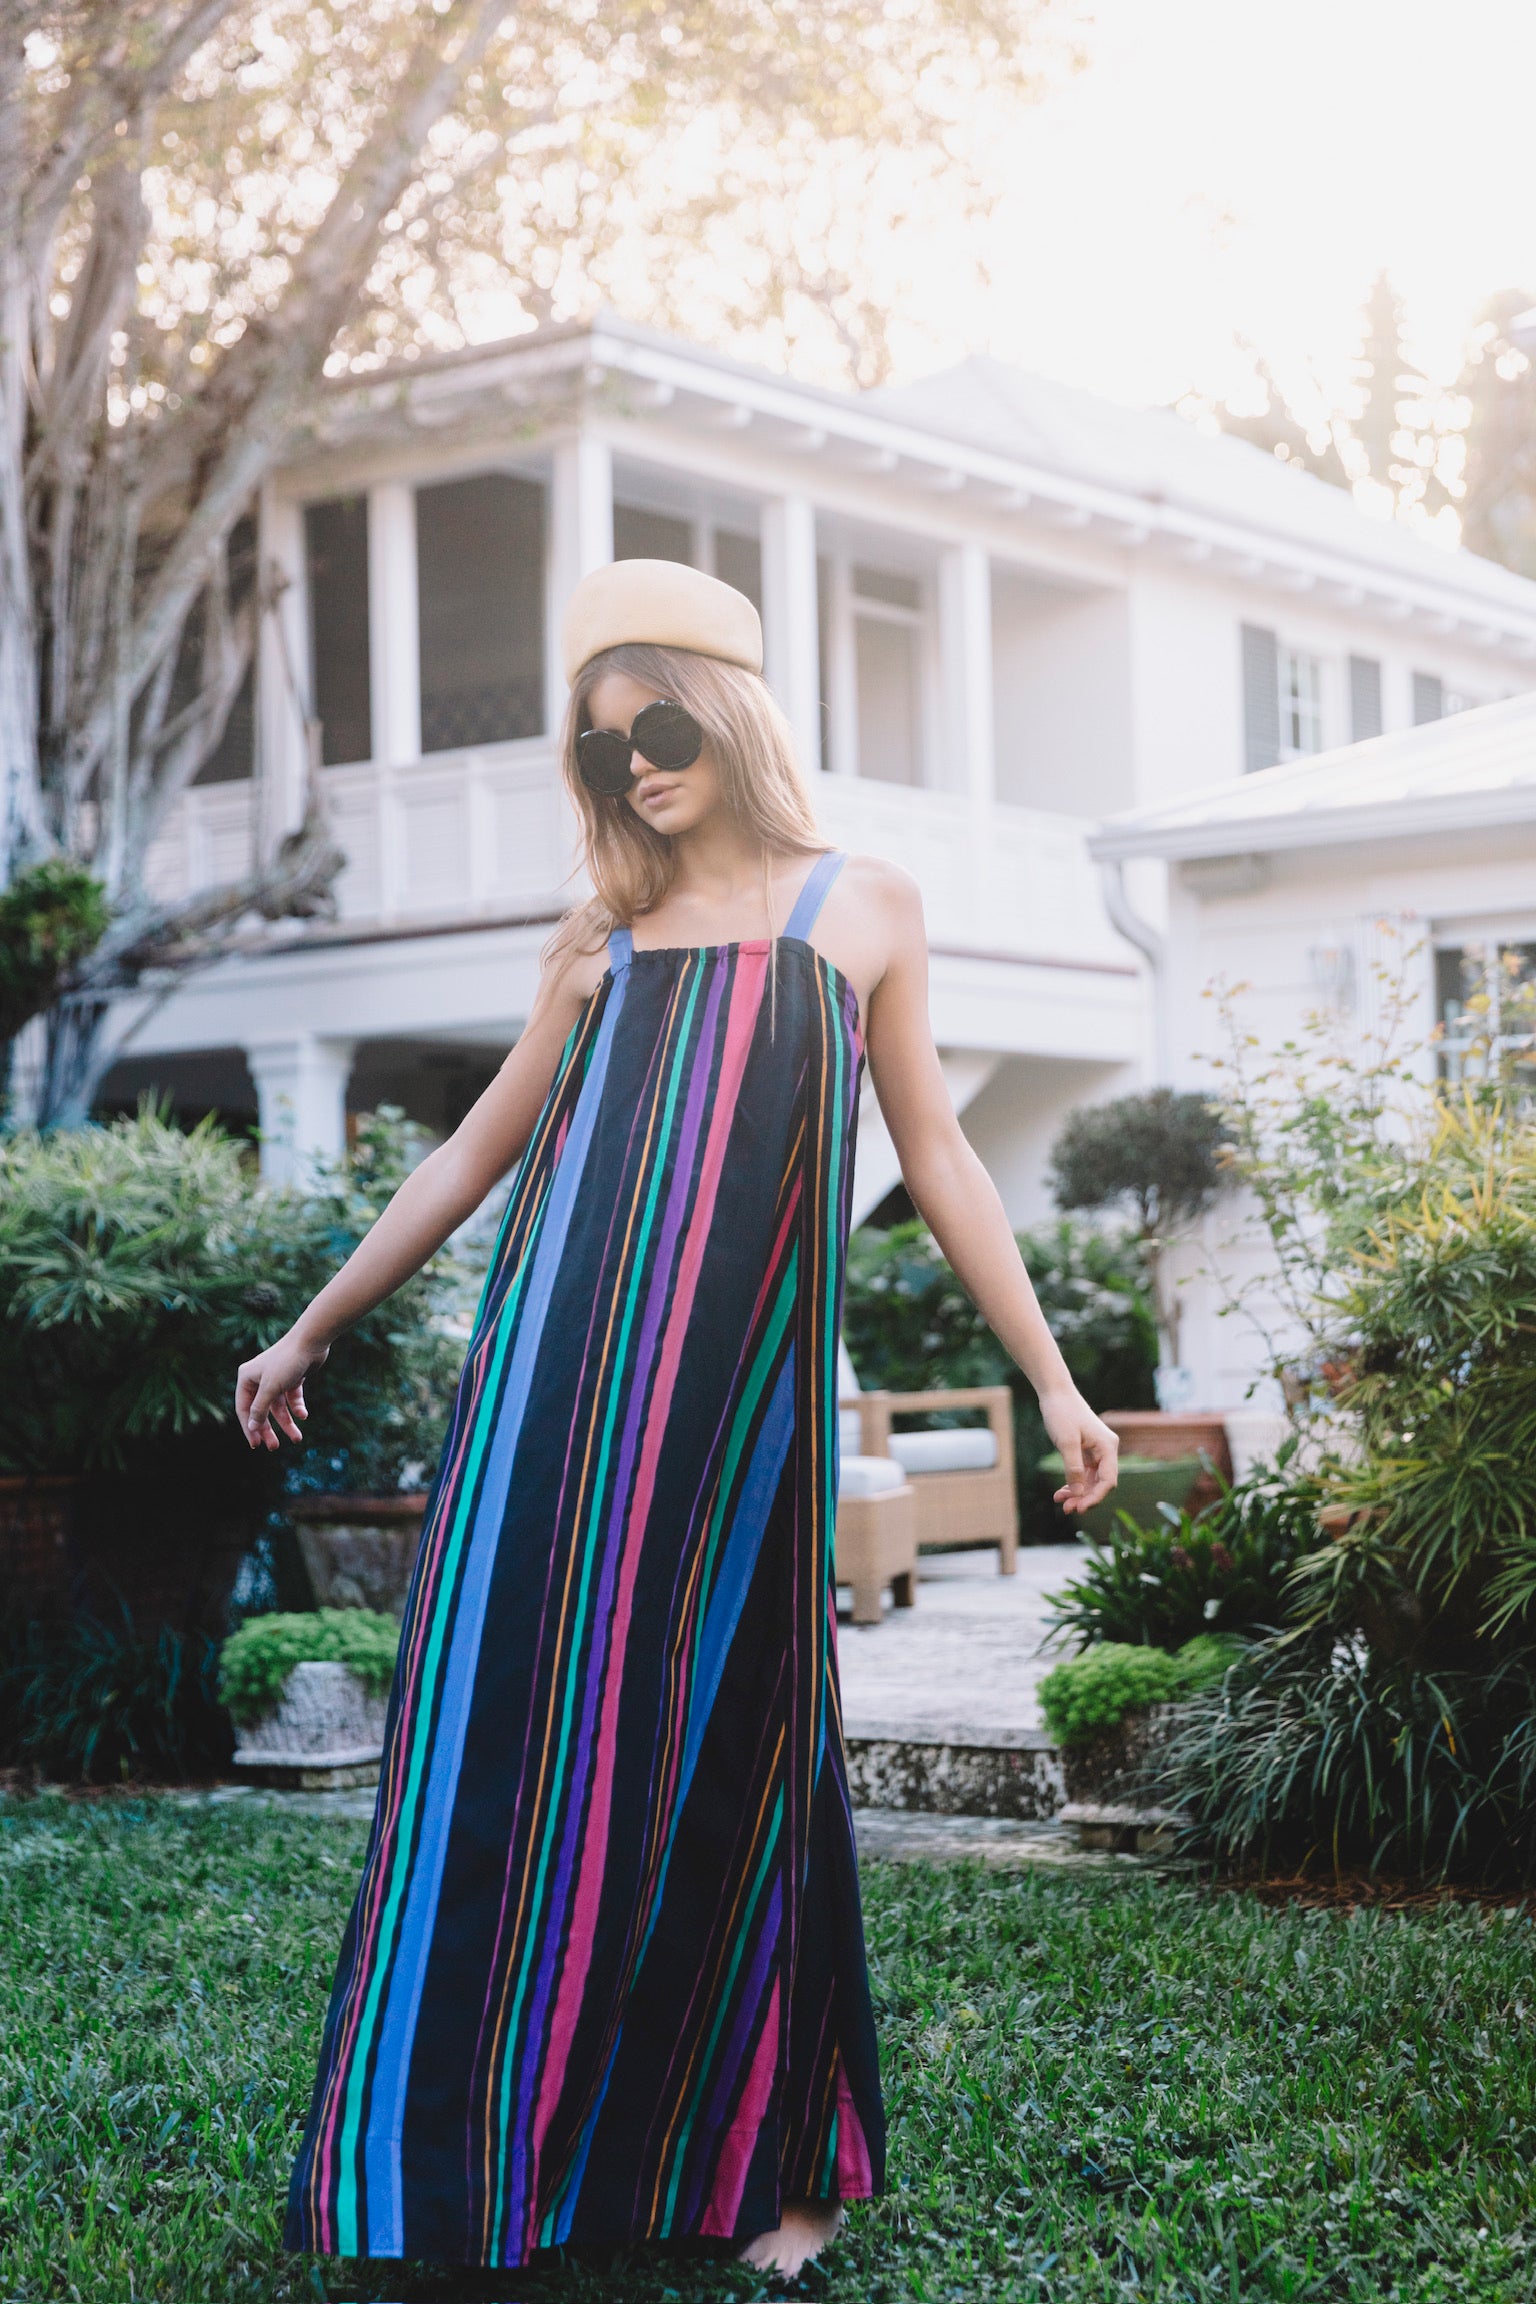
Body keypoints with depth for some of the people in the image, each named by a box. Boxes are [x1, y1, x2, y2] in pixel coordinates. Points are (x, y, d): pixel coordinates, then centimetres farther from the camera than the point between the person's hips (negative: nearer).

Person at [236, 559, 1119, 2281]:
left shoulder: (860, 910, 10)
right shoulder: (598, 941, 16)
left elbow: (932, 1155, 10)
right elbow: (477, 1152, 21)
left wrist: (1051, 1379, 7)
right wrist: (315, 1328, 23)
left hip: (739, 1397, -2)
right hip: (557, 1386, 2)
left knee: (729, 1760, 3)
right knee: (515, 1744, 0)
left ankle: (777, 2157, 18)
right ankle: (484, 2154, 11)